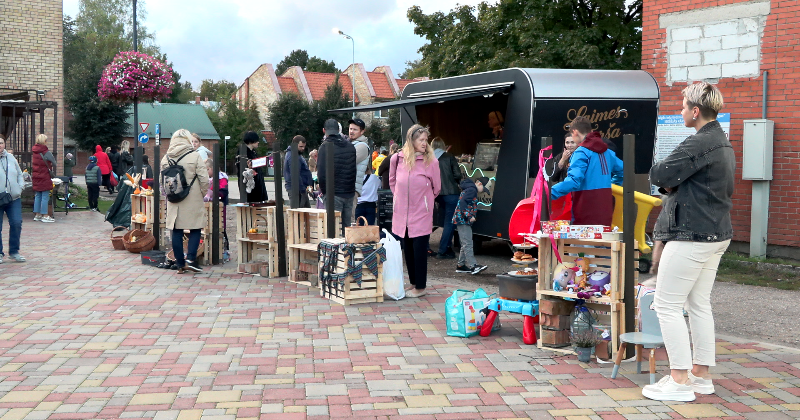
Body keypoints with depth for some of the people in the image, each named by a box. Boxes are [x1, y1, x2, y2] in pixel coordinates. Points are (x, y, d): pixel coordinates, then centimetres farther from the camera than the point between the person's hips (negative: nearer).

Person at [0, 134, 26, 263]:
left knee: (16, 223, -4)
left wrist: (20, 187, 3)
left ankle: (14, 251, 12)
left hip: (14, 198, 4)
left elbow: (19, 174, 18)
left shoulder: (11, 157, 9)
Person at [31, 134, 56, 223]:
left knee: (38, 196, 13)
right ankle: (45, 216, -2)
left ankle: (37, 215, 17)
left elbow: (32, 163, 14)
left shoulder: (34, 152, 6)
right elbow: (54, 163, -9)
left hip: (36, 176, 7)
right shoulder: (46, 152, -14)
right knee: (45, 196, -3)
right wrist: (51, 170, 9)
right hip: (45, 177, -7)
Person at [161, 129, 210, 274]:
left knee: (176, 232, 8)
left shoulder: (166, 158, 3)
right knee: (195, 230, 7)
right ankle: (190, 259, -4)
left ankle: (180, 264, 11)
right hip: (192, 202, -4)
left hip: (173, 202, 4)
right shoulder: (194, 156, -9)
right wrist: (201, 194, 5)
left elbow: (162, 181, 8)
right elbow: (204, 179, -10)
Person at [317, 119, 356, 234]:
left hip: (334, 194, -5)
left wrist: (324, 190, -1)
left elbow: (321, 173, -12)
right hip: (349, 193, 5)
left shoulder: (326, 147, -9)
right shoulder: (351, 146, 8)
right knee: (346, 227, 12)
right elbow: (355, 170, 10)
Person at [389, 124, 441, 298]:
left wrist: (424, 199, 9)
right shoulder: (397, 158, -1)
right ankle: (413, 283, 24)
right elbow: (392, 181, 17)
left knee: (419, 250, -2)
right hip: (402, 214, 3)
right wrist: (400, 197, 13)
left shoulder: (431, 161, -8)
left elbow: (436, 187, 4)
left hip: (421, 214, -3)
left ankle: (420, 287, 8)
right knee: (408, 250, 11)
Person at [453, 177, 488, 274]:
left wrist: (470, 217, 12)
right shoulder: (472, 190, -12)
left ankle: (461, 265, 18)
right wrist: (469, 216, -22)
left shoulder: (469, 189, 20)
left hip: (464, 221, 11)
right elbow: (462, 202, -23)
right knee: (468, 243, -12)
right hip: (463, 220, -11)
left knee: (465, 244, 14)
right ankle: (473, 266, -16)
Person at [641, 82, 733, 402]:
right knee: (699, 304, 15)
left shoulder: (698, 143, -18)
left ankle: (679, 381, -2)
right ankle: (701, 375, 22)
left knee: (667, 305, -4)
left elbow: (659, 175, -19)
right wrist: (673, 185, 2)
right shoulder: (723, 143, 15)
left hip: (692, 235, -10)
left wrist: (667, 180, 3)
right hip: (716, 233, 10)